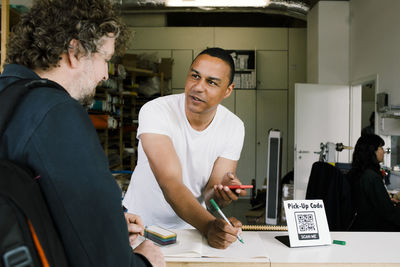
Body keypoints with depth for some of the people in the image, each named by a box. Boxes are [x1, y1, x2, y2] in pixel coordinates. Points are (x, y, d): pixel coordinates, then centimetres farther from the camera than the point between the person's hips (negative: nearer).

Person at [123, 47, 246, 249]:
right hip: (140, 222, -2)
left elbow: (208, 195, -10)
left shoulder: (234, 127, -9)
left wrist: (221, 190, -32)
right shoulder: (155, 111, -20)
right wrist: (209, 225, -43)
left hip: (192, 226, 3)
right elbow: (171, 184, -30)